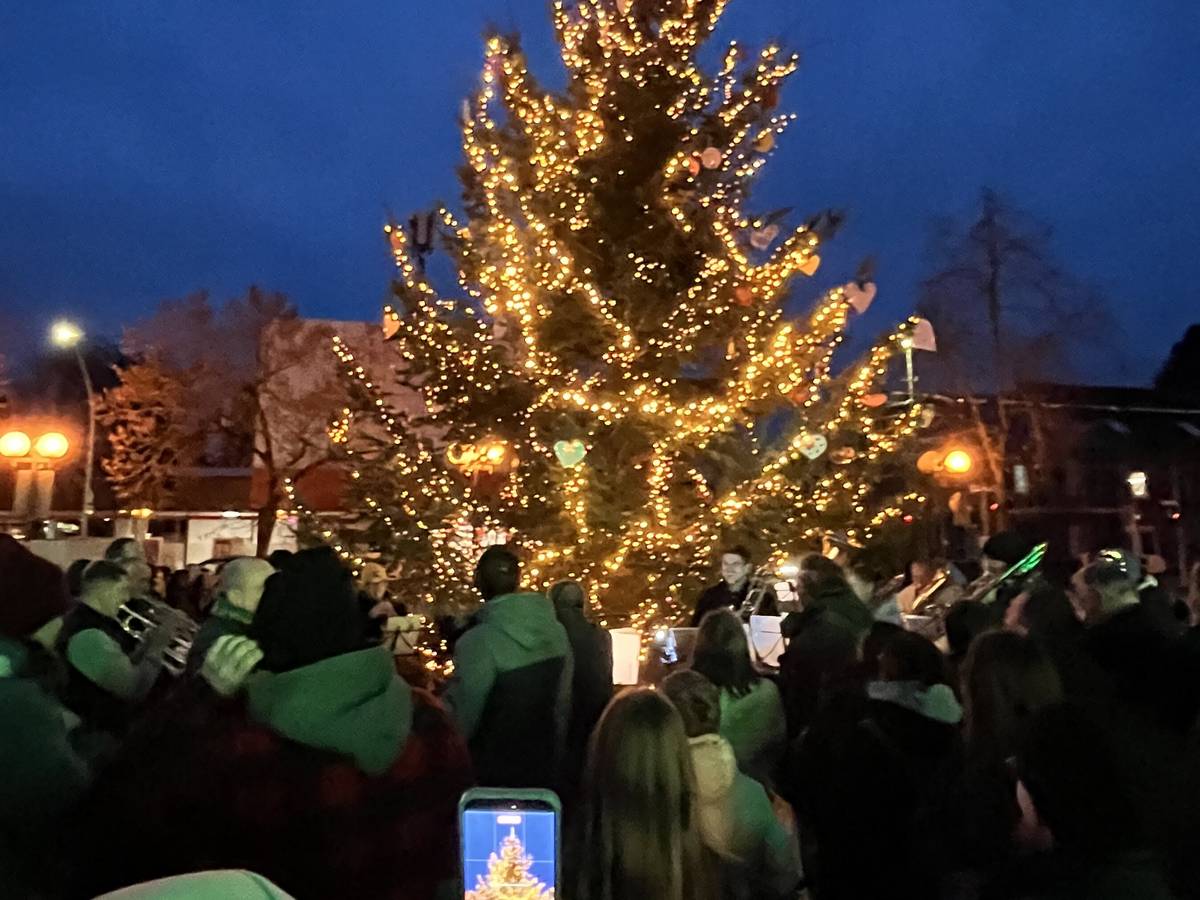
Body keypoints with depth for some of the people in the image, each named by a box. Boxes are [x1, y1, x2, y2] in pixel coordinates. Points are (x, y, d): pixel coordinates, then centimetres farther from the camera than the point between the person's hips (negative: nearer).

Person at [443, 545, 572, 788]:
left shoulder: (477, 642, -22)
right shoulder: (556, 631, -5)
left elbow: (461, 717, -15)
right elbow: (564, 706, 5)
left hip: (493, 778, -5)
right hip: (546, 772, 5)